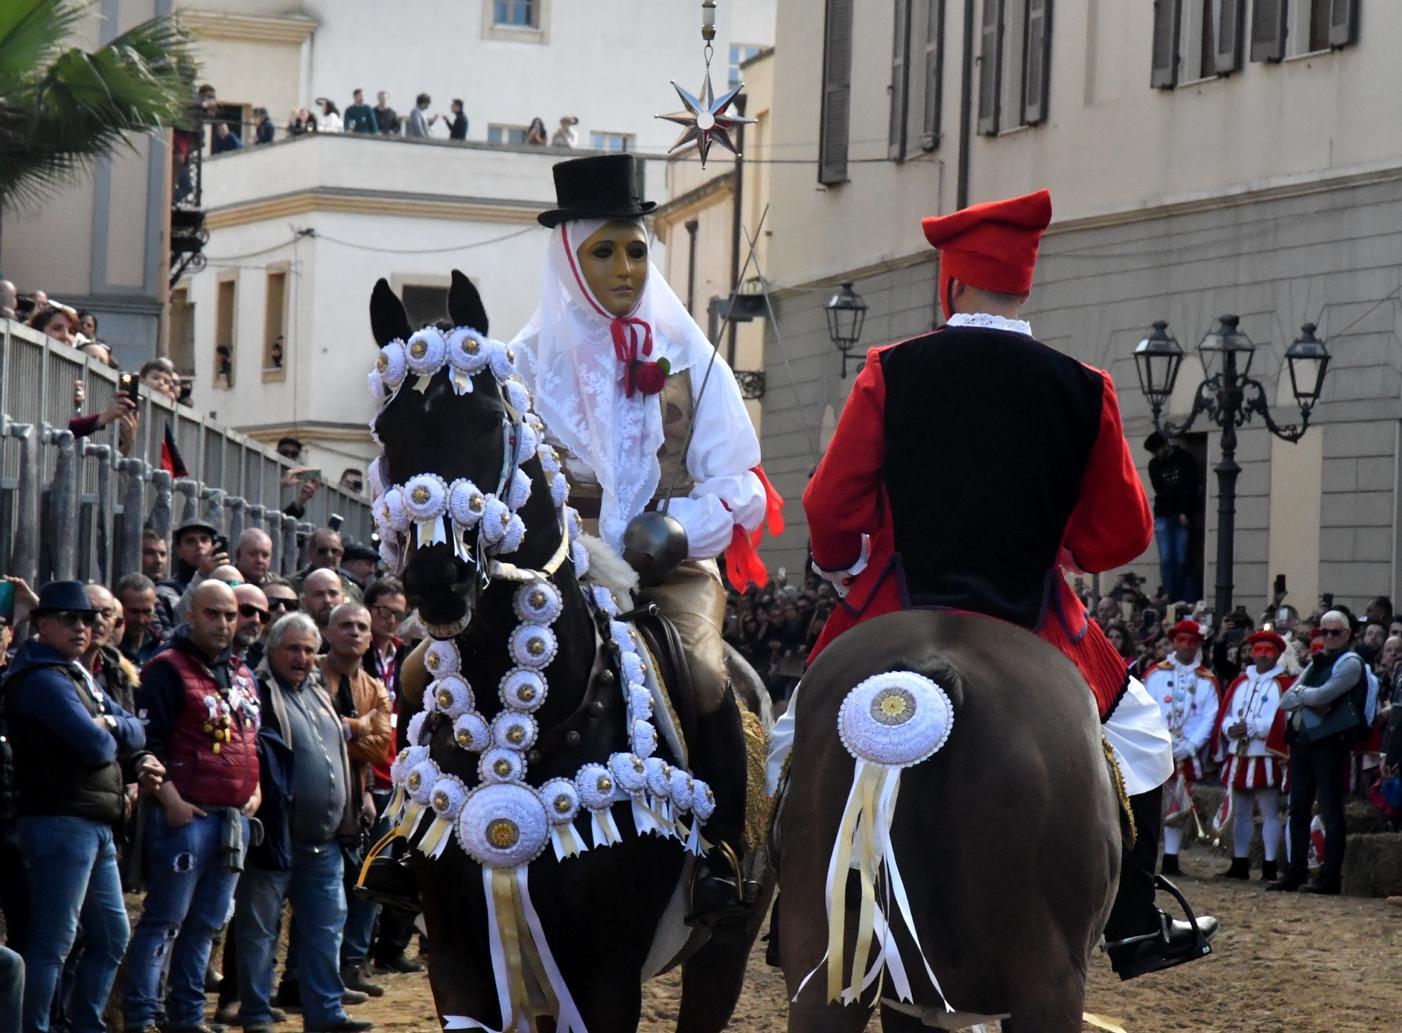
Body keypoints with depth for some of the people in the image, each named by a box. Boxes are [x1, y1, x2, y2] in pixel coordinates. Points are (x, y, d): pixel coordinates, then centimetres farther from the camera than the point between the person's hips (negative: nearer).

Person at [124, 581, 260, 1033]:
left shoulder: (243, 676, 18)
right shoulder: (168, 670, -6)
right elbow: (147, 740, -13)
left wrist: (255, 789, 13)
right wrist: (170, 800, -17)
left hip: (235, 816, 8)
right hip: (186, 814, -7)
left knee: (207, 923, 11)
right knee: (165, 919, -7)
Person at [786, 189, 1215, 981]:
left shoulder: (891, 374, -8)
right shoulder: (1082, 390, -6)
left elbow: (832, 508, -5)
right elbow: (1122, 533, 0)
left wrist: (840, 566, 17)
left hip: (896, 617, 0)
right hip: (1032, 626, 0)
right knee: (1135, 736, 23)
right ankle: (1135, 929, 22)